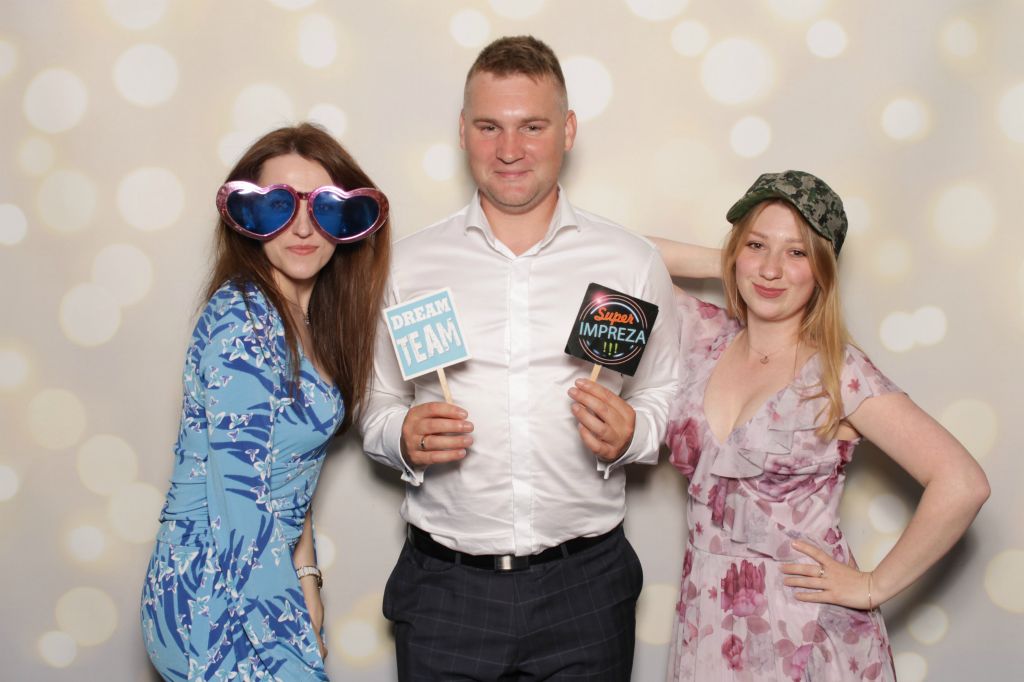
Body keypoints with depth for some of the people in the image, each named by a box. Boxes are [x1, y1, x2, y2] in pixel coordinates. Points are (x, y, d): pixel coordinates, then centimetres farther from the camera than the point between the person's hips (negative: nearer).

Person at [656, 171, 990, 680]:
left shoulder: (839, 374, -12)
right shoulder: (707, 337, 3)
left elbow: (962, 484, -18)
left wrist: (874, 587, -11)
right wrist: (730, 267, 2)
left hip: (805, 636, -4)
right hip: (707, 629, 4)